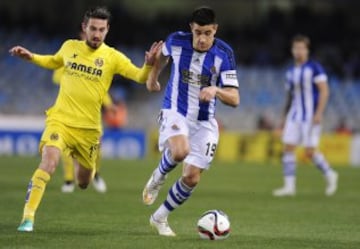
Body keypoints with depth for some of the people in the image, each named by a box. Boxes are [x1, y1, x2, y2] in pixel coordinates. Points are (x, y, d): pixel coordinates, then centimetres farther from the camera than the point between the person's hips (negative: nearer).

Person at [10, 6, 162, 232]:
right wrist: (31, 57, 12)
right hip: (60, 119, -1)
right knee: (48, 162, -26)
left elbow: (140, 77, -10)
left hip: (89, 128, 1)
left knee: (83, 182, 15)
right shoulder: (69, 47, 3)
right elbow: (54, 62, 25)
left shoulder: (112, 57, -4)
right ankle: (28, 217, -22)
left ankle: (80, 161, 54)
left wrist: (149, 64, -30)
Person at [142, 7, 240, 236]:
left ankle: (160, 217, 21)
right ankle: (157, 179, -1)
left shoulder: (224, 54, -14)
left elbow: (234, 99, -17)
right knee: (180, 151, -34)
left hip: (205, 122, 2)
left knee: (192, 178, -2)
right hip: (175, 112, -1)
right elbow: (163, 54, 17)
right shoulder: (177, 41, -11)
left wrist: (216, 90, -36)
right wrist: (153, 76, 24)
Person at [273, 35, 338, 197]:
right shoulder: (291, 72, 13)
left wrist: (319, 113, -19)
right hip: (294, 116, 6)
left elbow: (324, 91, -10)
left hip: (311, 116, -6)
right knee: (288, 148, -4)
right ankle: (289, 186, -1)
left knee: (310, 152, -8)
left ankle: (329, 175, 16)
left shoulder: (314, 68, -6)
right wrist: (284, 117, 16)